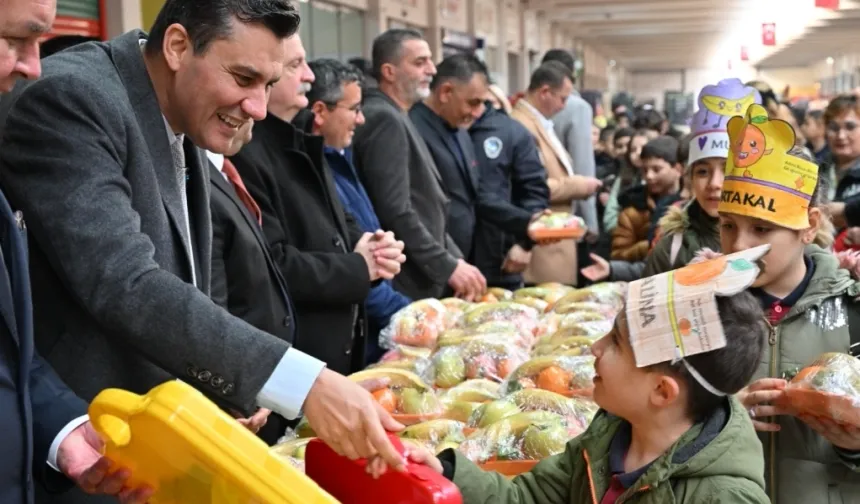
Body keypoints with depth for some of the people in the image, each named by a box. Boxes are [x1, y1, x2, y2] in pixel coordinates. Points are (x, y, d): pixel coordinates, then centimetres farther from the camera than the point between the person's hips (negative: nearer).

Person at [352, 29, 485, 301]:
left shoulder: (396, 118, 15)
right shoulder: (384, 119, -14)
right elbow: (396, 212, -22)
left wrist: (455, 259, 11)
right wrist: (448, 267, -17)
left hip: (422, 283, 9)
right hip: (403, 288, -9)